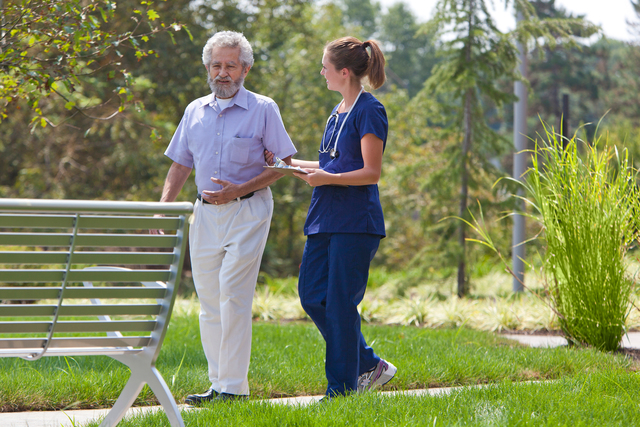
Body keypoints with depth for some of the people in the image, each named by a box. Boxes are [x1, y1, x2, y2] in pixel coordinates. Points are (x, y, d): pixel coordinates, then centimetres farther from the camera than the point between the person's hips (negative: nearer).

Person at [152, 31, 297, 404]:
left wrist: (239, 190, -14)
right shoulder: (195, 111, 13)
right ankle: (219, 383, 11)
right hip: (206, 213, 6)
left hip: (247, 210, -6)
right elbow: (180, 165, 17)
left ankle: (234, 385, -10)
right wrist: (163, 208, 4)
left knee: (233, 296, -12)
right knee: (209, 299, 5)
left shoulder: (263, 109, -2)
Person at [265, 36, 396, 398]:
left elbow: (371, 172, -15)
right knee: (312, 296, 6)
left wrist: (326, 178, -24)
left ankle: (342, 388, 4)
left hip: (356, 222, -9)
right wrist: (289, 164, 23)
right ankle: (370, 366, 18)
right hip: (326, 219, 9)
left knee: (340, 303, -5)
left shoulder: (369, 111, -10)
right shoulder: (338, 113, 18)